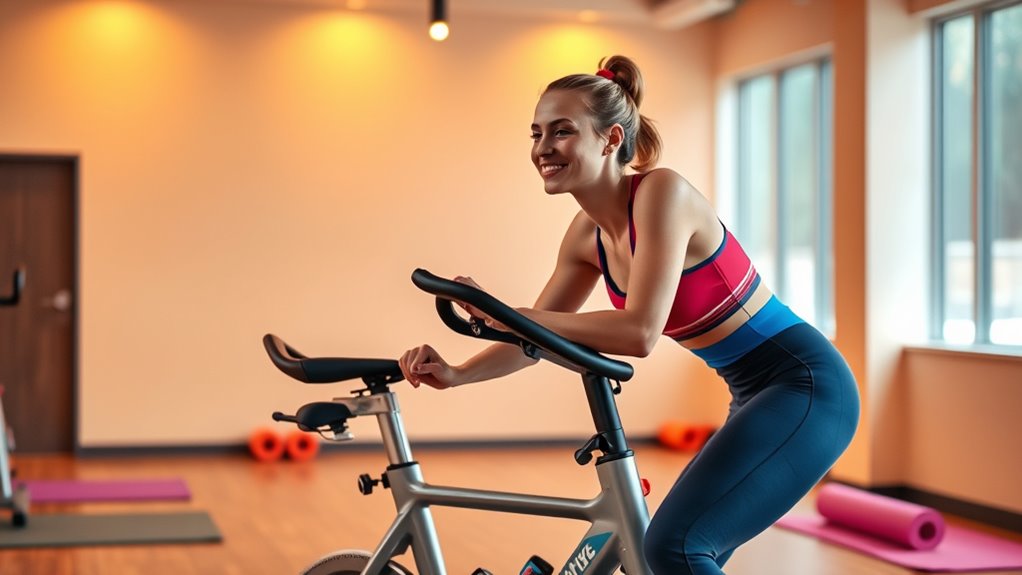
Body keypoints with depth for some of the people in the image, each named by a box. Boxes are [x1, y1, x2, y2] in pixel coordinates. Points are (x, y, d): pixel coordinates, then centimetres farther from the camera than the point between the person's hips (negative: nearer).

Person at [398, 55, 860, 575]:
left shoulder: (661, 191, -20)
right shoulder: (588, 234, 4)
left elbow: (639, 332, -28)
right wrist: (456, 374, -7)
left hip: (805, 385, -9)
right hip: (757, 394, 9)